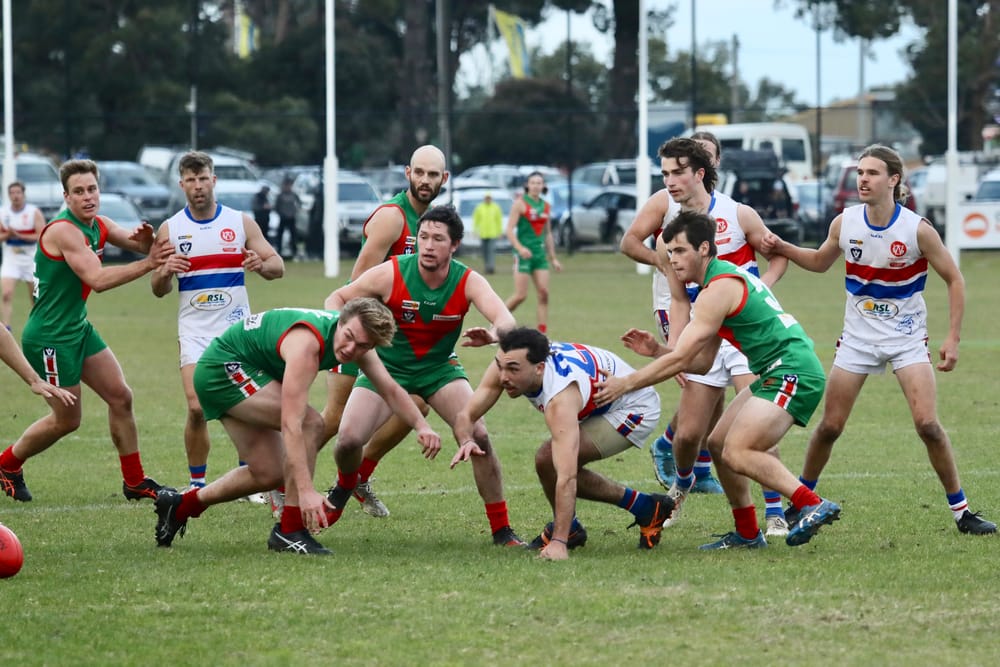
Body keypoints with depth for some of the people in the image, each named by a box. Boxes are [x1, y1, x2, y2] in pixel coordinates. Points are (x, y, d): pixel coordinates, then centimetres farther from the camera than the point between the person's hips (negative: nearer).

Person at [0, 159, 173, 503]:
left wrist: (148, 240, -18)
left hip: (79, 329, 9)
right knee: (67, 419, 1)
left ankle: (135, 483, 16)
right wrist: (148, 263, -35)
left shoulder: (99, 226, 4)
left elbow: (142, 246, 7)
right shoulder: (63, 231, -23)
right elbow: (98, 279, -32)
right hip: (50, 336, -9)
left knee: (120, 397, 7)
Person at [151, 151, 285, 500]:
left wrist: (261, 264, -20)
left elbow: (278, 266, 3)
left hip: (237, 327, 0)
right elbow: (158, 289, 6)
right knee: (197, 408, -12)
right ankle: (197, 483, 2)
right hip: (194, 330, 0)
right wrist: (165, 272, -17)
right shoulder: (170, 229, 3)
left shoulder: (240, 222, 2)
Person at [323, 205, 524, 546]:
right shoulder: (391, 274, -20)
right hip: (386, 367, 0)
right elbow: (337, 299, -8)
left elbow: (506, 320, -33)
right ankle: (345, 485, 23)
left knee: (478, 435, -20)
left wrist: (492, 334, -57)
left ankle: (501, 529, -5)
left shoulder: (468, 281, -18)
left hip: (439, 367, 0)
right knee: (348, 439, -17)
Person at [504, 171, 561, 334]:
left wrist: (553, 258, 19)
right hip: (524, 253, -6)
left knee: (544, 293, -4)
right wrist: (520, 248, -25)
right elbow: (509, 230, -10)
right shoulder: (520, 204, -5)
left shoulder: (546, 206, 12)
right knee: (521, 295, -8)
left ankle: (542, 332, -2)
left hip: (540, 253, 6)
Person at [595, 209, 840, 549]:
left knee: (737, 453, -20)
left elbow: (681, 359, -16)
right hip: (775, 374, 11)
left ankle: (813, 505, -23)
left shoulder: (720, 288, -15)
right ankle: (747, 534, 16)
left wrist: (625, 383, -11)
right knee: (718, 444, 11)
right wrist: (656, 349, 5)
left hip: (792, 372, -11)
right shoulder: (725, 277, 17)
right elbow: (702, 362, 18)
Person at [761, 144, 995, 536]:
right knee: (830, 426, 2)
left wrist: (953, 338, -10)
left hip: (907, 339, -3)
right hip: (858, 338, 3)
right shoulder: (844, 224, -6)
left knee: (927, 423, -15)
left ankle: (961, 510, -3)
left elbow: (954, 280, -5)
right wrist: (782, 248, -2)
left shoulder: (917, 230, -16)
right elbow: (820, 261, 15)